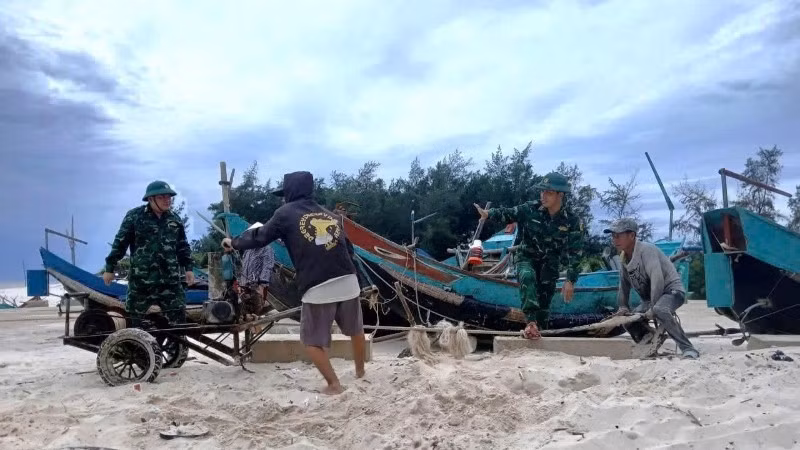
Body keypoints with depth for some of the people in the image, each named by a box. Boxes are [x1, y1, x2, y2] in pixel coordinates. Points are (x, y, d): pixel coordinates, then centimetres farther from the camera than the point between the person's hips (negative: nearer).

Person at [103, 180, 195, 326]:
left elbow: (183, 246, 17)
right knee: (133, 318, 5)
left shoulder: (175, 219, 10)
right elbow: (120, 243, 0)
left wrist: (188, 267, 11)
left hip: (170, 279, 3)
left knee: (179, 316, 3)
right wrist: (110, 268, 0)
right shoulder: (134, 216, -3)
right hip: (141, 279, -3)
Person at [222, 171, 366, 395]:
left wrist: (233, 243, 28)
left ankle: (334, 384, 7)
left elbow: (259, 237, 11)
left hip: (317, 289, -4)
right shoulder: (332, 215, 19)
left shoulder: (286, 213, 6)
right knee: (355, 330, 24)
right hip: (348, 282, 5)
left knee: (312, 341, 12)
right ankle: (360, 374, 37)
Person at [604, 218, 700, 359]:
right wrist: (623, 306, 6)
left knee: (659, 310, -39)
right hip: (651, 297, 9)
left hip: (672, 290, -9)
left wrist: (653, 307, -28)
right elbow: (624, 284, 15)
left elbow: (657, 278, -29)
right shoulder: (623, 258, 5)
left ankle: (688, 349, -31)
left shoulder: (646, 249, -21)